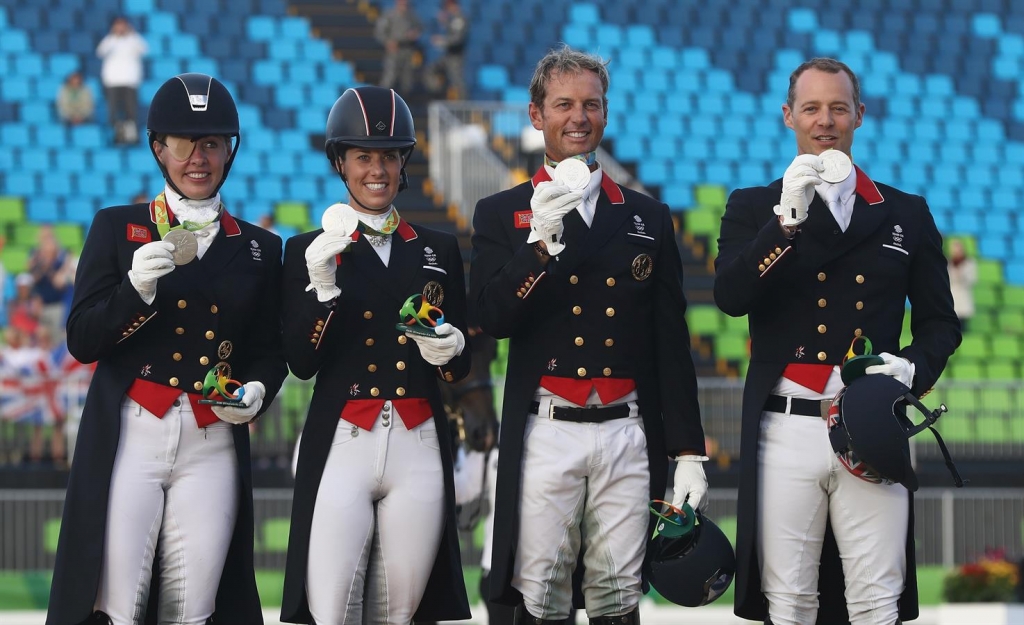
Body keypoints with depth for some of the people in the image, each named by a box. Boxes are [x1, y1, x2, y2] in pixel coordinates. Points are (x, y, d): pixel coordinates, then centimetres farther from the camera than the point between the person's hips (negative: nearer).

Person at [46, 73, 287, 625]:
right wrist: (135, 287, -16)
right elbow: (82, 341, 1)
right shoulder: (117, 228, 8)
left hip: (213, 450, 2)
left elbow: (269, 351, 16)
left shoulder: (258, 248, 14)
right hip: (128, 439, -2)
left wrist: (257, 391, -7)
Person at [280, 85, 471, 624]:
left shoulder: (438, 249, 14)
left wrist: (449, 352, -8)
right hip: (341, 449, -2)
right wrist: (322, 287, -16)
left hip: (419, 452, 2)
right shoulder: (309, 251, 6)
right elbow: (301, 363, -3)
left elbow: (460, 368, 15)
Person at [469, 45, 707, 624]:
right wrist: (541, 242, -18)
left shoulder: (649, 218, 13)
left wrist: (689, 452, 5)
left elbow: (673, 344, 11)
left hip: (628, 434, 2)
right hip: (546, 434, -2)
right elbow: (494, 319, -6)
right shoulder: (502, 215, 8)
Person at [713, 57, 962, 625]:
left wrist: (914, 365, -7)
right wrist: (787, 220, -17)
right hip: (786, 430, 0)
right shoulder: (754, 209, 9)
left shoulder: (906, 215, 12)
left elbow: (940, 322, 15)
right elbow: (730, 297, -7)